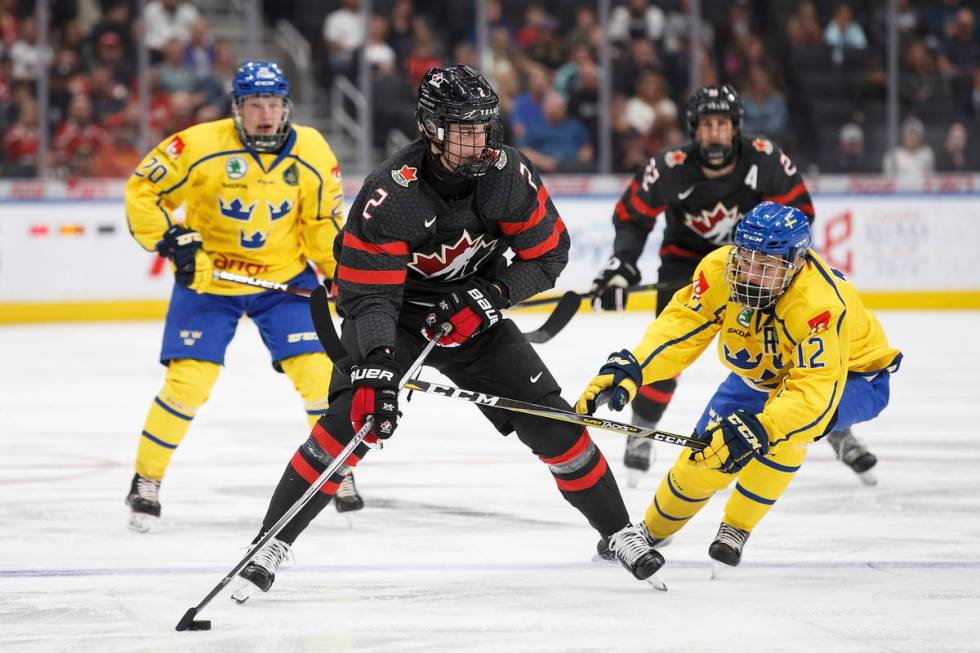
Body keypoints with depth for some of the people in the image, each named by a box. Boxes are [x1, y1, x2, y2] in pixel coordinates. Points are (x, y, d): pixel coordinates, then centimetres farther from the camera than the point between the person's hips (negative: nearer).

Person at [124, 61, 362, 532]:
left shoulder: (311, 153, -10)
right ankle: (146, 480, 6)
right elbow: (141, 192, -13)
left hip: (285, 278, 2)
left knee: (316, 368, -8)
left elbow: (325, 222, 3)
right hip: (207, 277, -2)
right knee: (188, 379, -10)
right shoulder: (200, 146, -20)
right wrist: (172, 240, -22)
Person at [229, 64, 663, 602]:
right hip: (395, 315, -3)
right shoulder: (391, 193, -29)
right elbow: (367, 292, -30)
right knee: (349, 420, -24)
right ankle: (271, 545, -15)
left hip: (472, 312, 4)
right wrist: (375, 366, -44)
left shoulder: (510, 175, -17)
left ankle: (620, 533, 14)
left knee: (550, 419, -4)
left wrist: (491, 295, -21)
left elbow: (548, 254, -5)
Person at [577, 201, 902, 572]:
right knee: (709, 453, 0)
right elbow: (680, 326, -24)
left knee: (784, 427, -35)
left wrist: (757, 428, -60)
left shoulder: (819, 304, -42)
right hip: (764, 372, 6)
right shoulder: (720, 270, -27)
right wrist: (629, 368, -41)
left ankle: (736, 529, -13)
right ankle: (653, 528, 31)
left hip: (852, 376, -5)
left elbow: (815, 391, -47)